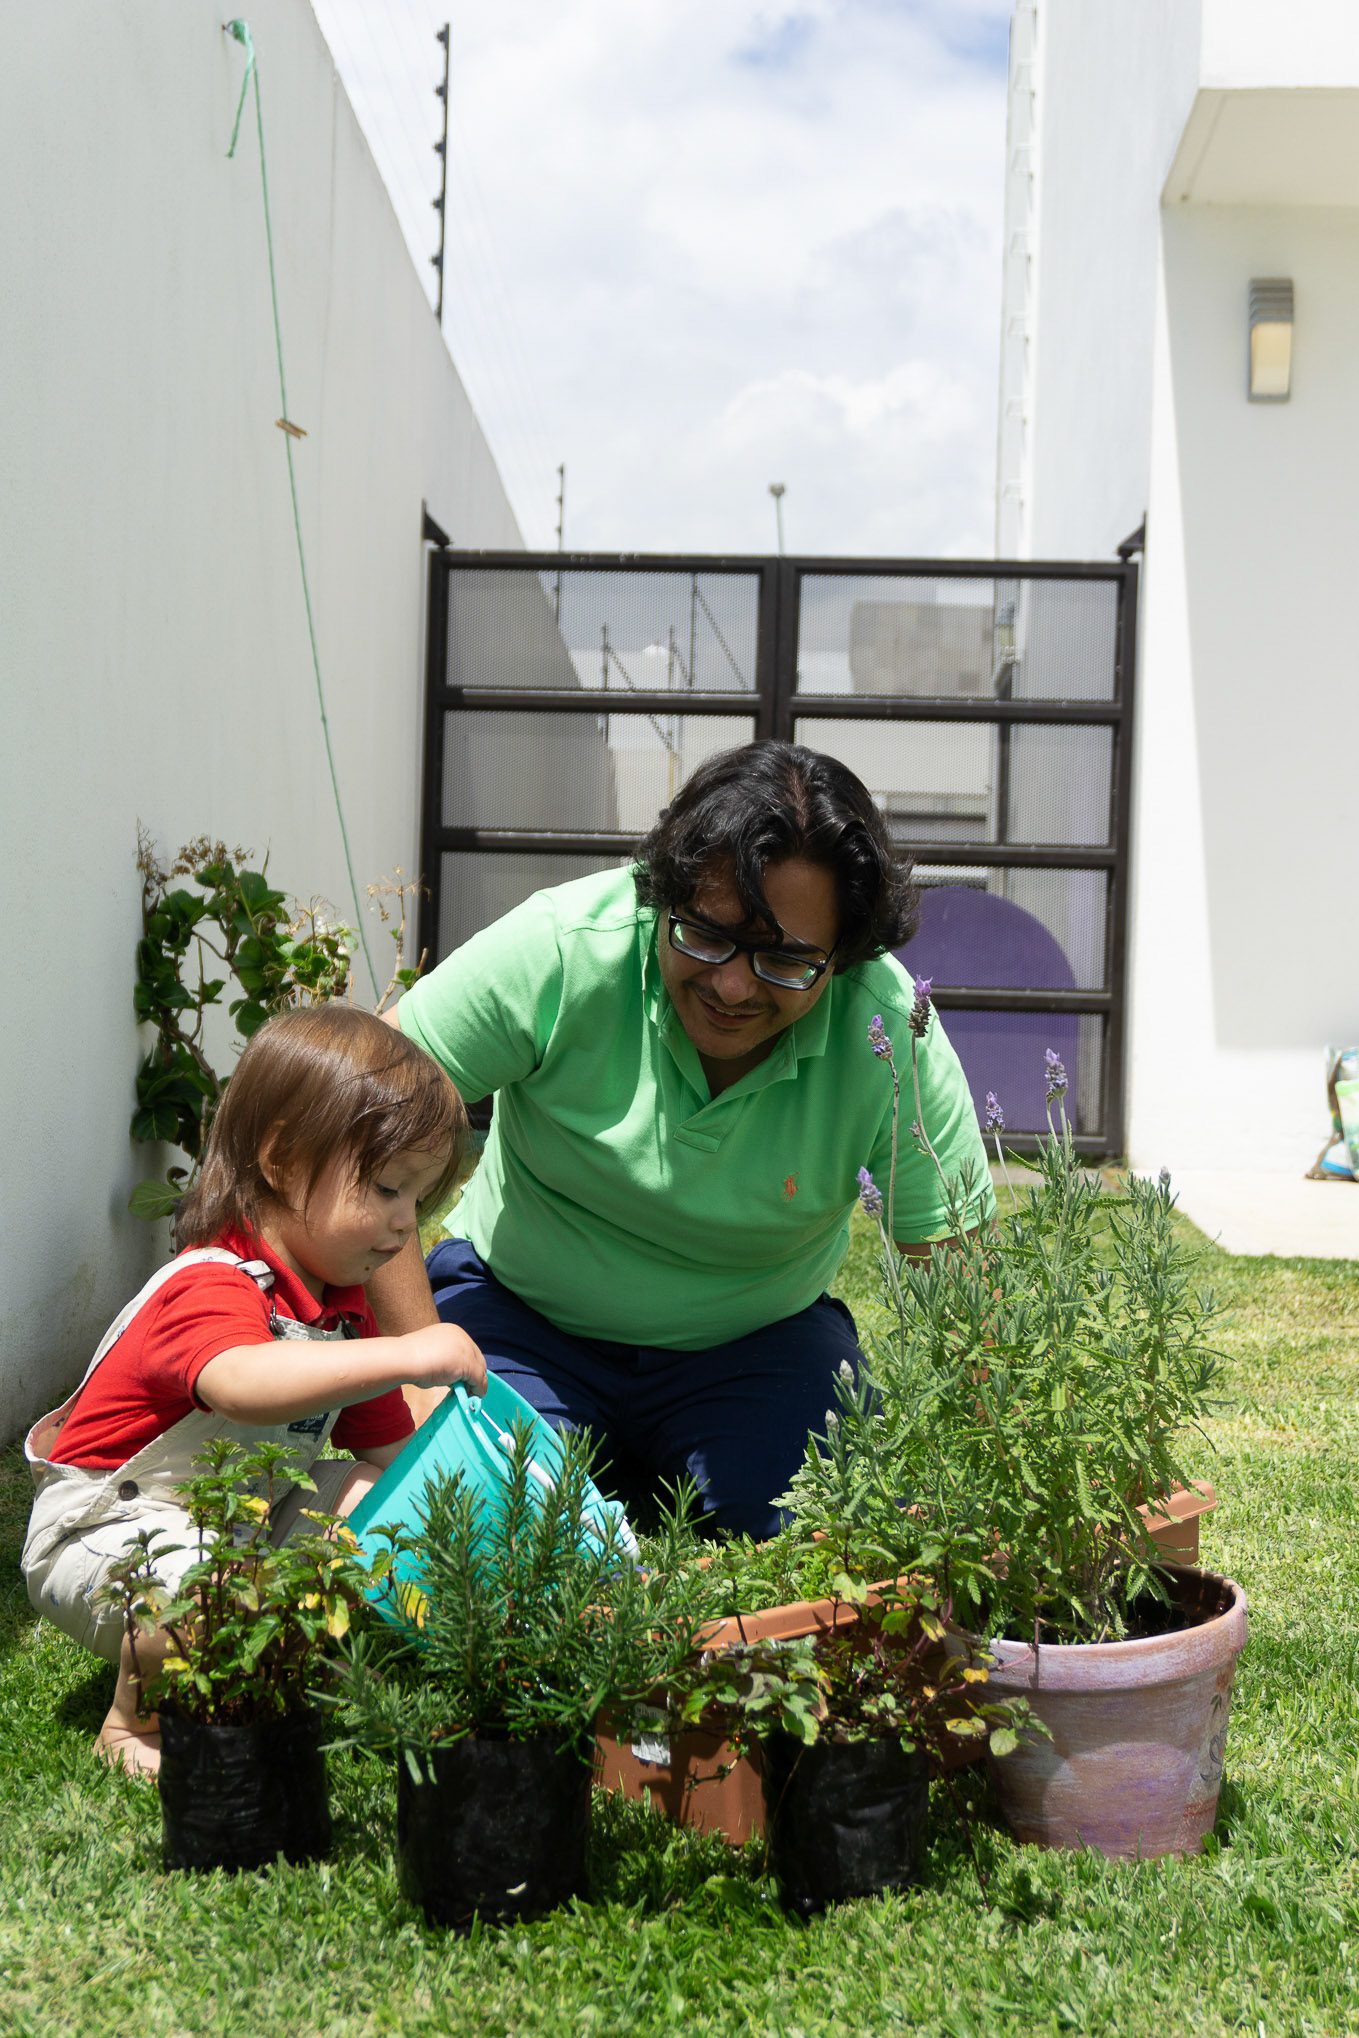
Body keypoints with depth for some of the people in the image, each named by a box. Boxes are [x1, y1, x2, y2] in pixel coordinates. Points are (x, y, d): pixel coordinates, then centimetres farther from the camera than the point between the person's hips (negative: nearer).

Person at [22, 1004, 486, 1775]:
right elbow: (242, 1384, -52)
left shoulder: (345, 1305, 3)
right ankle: (137, 1719, -8)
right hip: (103, 1532, -8)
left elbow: (389, 1449, 4)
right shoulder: (211, 1289, -28)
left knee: (371, 1494, -2)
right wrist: (403, 1356, -55)